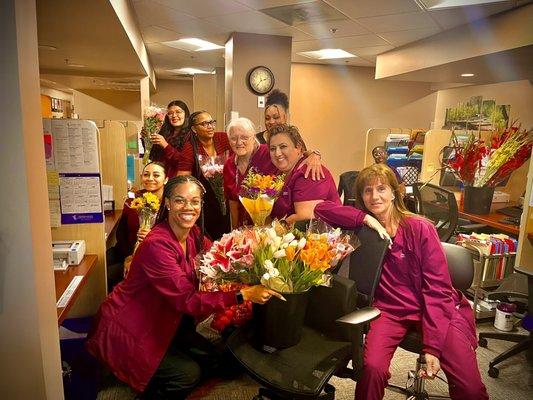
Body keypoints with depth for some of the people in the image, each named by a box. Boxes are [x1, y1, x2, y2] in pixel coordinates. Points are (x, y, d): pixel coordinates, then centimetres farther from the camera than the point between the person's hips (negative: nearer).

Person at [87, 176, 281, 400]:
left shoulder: (194, 235, -5)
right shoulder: (157, 244, -30)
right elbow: (187, 299, -33)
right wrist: (243, 295, -37)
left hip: (159, 321, 8)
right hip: (124, 331, -8)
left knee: (210, 357, 6)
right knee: (188, 373, -11)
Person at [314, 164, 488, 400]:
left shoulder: (420, 228, -7)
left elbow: (437, 288, -9)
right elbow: (321, 209, -8)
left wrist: (432, 347, -16)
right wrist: (365, 218, -19)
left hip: (432, 309, -1)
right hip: (389, 309, 1)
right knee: (372, 368, -26)